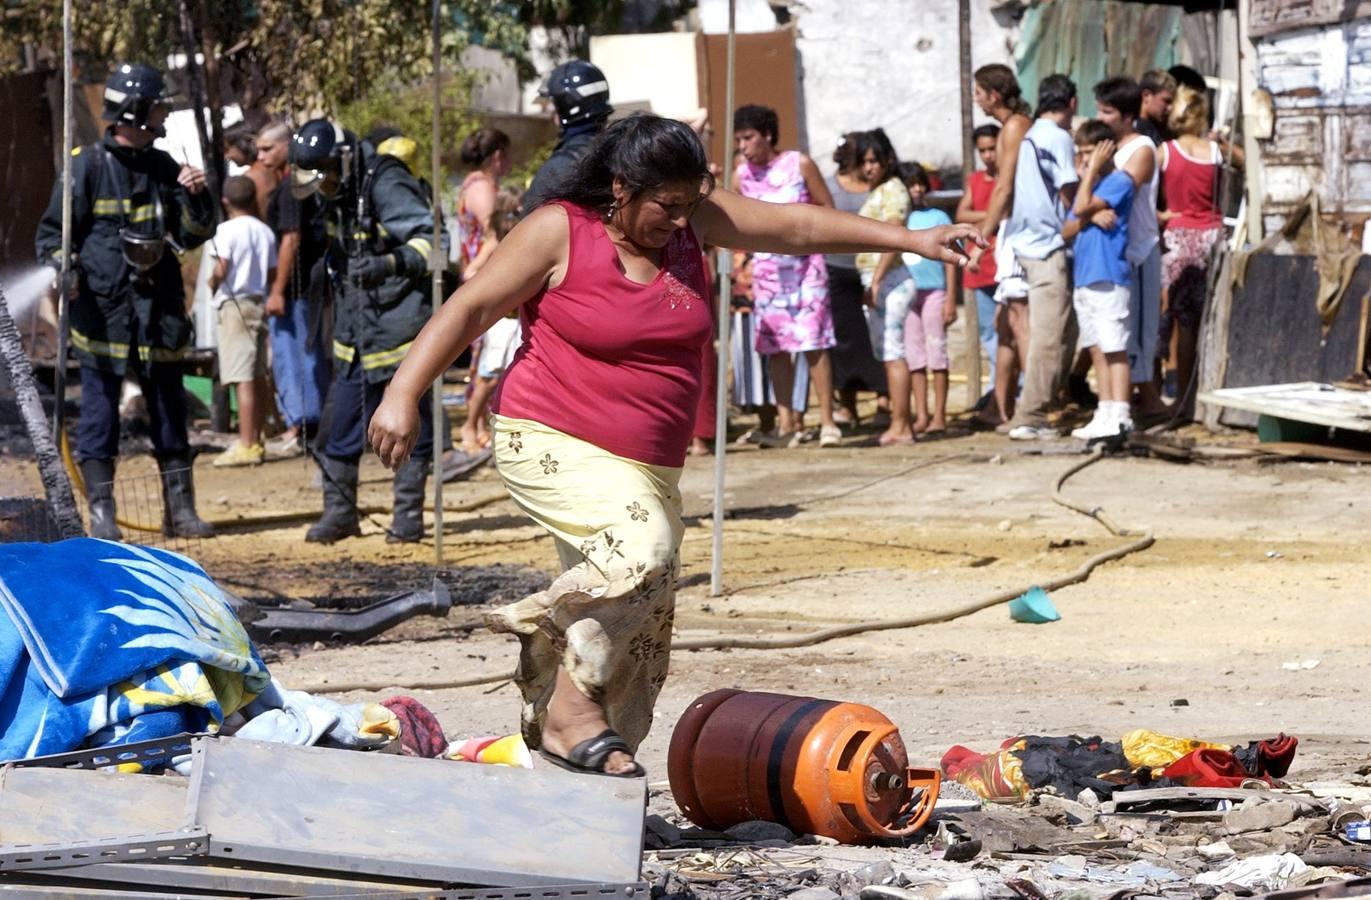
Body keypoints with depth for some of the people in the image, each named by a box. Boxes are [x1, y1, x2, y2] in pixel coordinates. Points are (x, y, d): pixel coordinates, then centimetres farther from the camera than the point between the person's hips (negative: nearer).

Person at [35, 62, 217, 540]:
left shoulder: (163, 168, 11)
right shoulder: (88, 166, -4)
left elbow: (193, 234, 14)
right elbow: (51, 232, 0)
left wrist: (197, 197, -4)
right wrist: (62, 262, -19)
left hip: (158, 310, 5)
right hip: (104, 310, -5)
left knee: (170, 410, 7)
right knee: (100, 409, -2)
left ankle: (180, 510, 13)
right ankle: (101, 514, 3)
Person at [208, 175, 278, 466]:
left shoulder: (228, 230, -11)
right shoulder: (264, 231, 8)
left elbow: (221, 269, -19)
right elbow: (273, 273, 8)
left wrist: (213, 284, 0)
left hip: (234, 303, -7)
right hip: (259, 301, 7)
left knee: (242, 378, -10)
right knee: (258, 376, 13)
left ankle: (246, 445, -14)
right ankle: (255, 441, 20)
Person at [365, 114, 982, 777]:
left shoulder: (692, 220, 4)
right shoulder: (559, 232, -10)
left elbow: (797, 227, 8)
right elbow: (471, 308, -9)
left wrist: (910, 241, 7)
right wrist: (403, 396, -17)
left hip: (646, 467, 7)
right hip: (553, 447, -7)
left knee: (639, 633, 4)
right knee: (641, 545, -32)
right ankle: (573, 707, -20)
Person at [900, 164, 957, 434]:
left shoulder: (938, 217, 3)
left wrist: (951, 297, -5)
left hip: (933, 292, -3)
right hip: (906, 294, 3)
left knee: (936, 351, -2)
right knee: (914, 355, 4)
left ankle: (939, 415, 0)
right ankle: (921, 415, 8)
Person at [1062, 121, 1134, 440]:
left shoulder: (1119, 182, -5)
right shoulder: (1088, 186, 19)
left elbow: (1082, 207, -17)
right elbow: (1067, 230, 11)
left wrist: (1092, 170, -7)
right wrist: (1091, 218, -9)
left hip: (1108, 278, -9)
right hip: (1084, 279, 9)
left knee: (1114, 348, -9)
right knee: (1097, 350, 10)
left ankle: (1119, 416, -11)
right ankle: (1105, 413, 13)